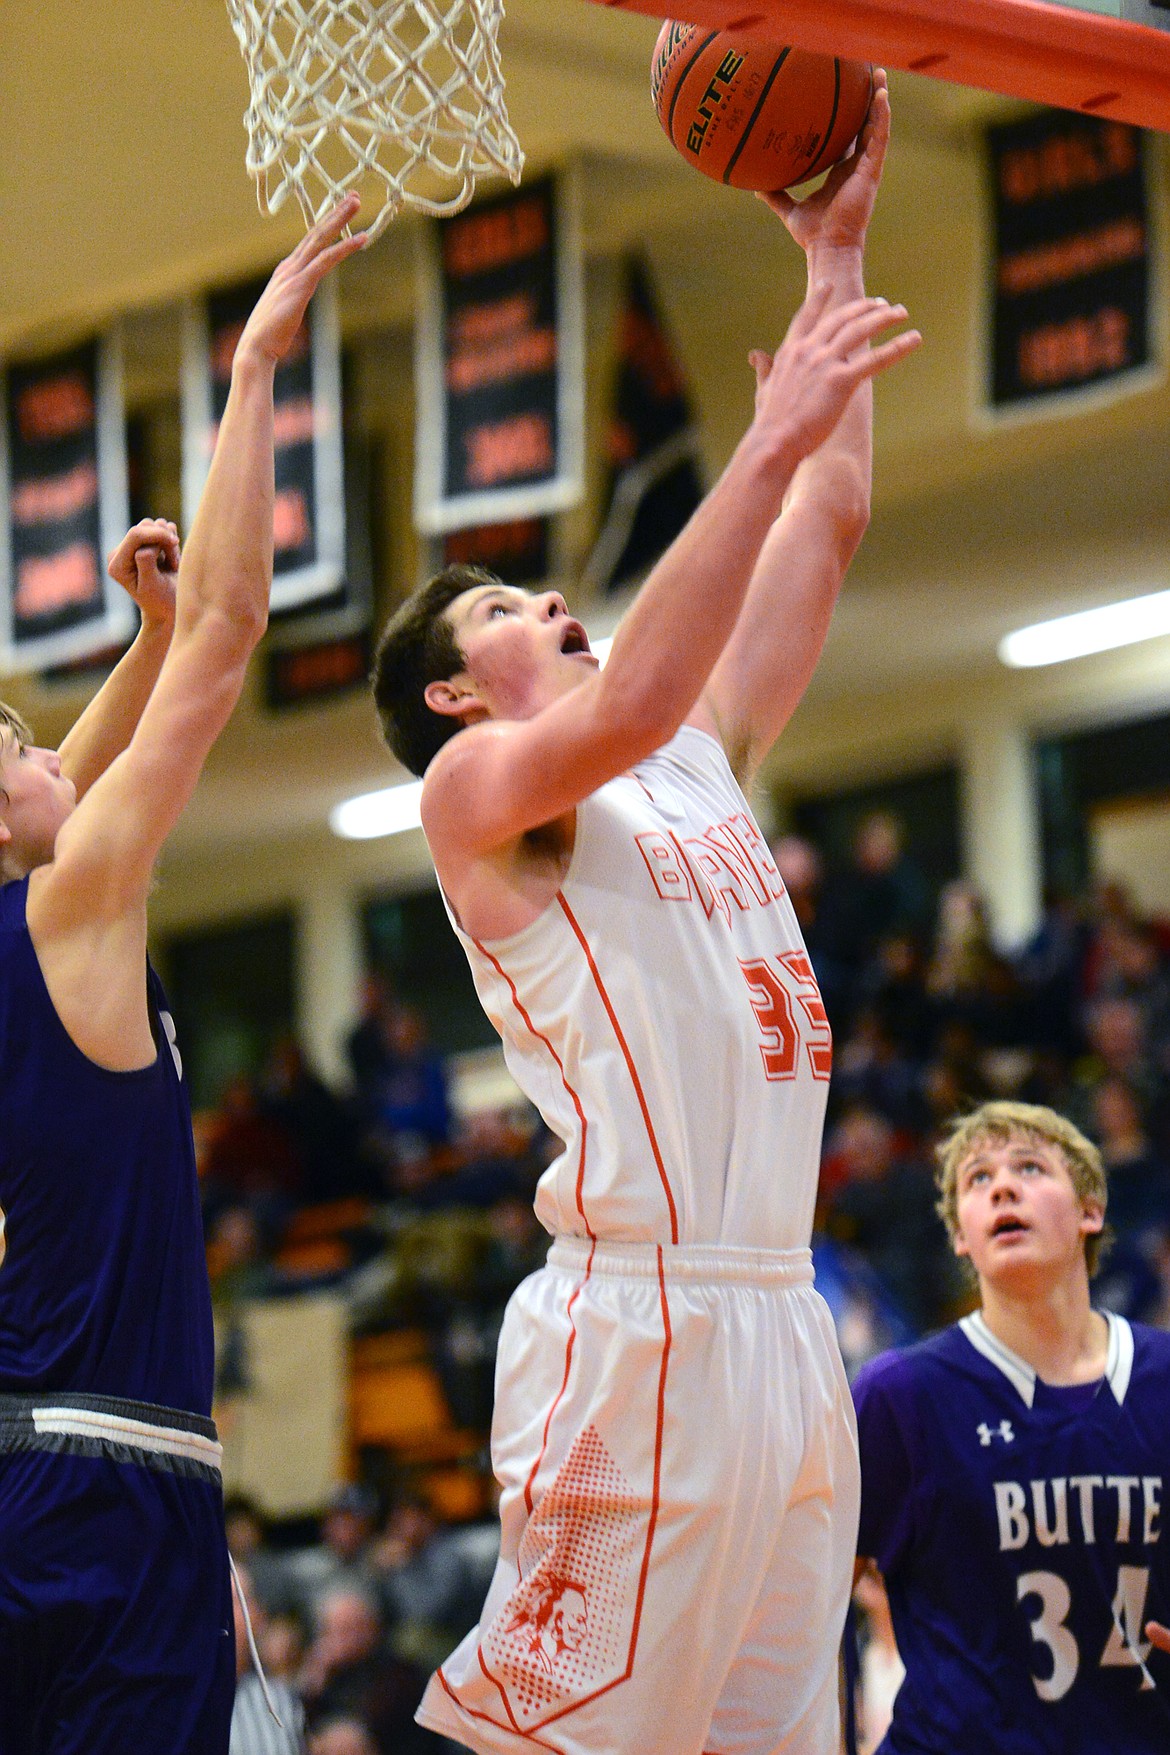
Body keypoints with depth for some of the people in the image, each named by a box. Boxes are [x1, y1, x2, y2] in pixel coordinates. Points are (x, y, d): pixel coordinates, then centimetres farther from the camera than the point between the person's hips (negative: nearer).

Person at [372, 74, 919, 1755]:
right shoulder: (474, 787, 1)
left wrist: (837, 253, 20)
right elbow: (626, 705, -20)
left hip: (781, 1320, 8)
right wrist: (773, 433, -18)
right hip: (639, 1318, -8)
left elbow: (828, 528, 23)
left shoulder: (702, 766, 23)